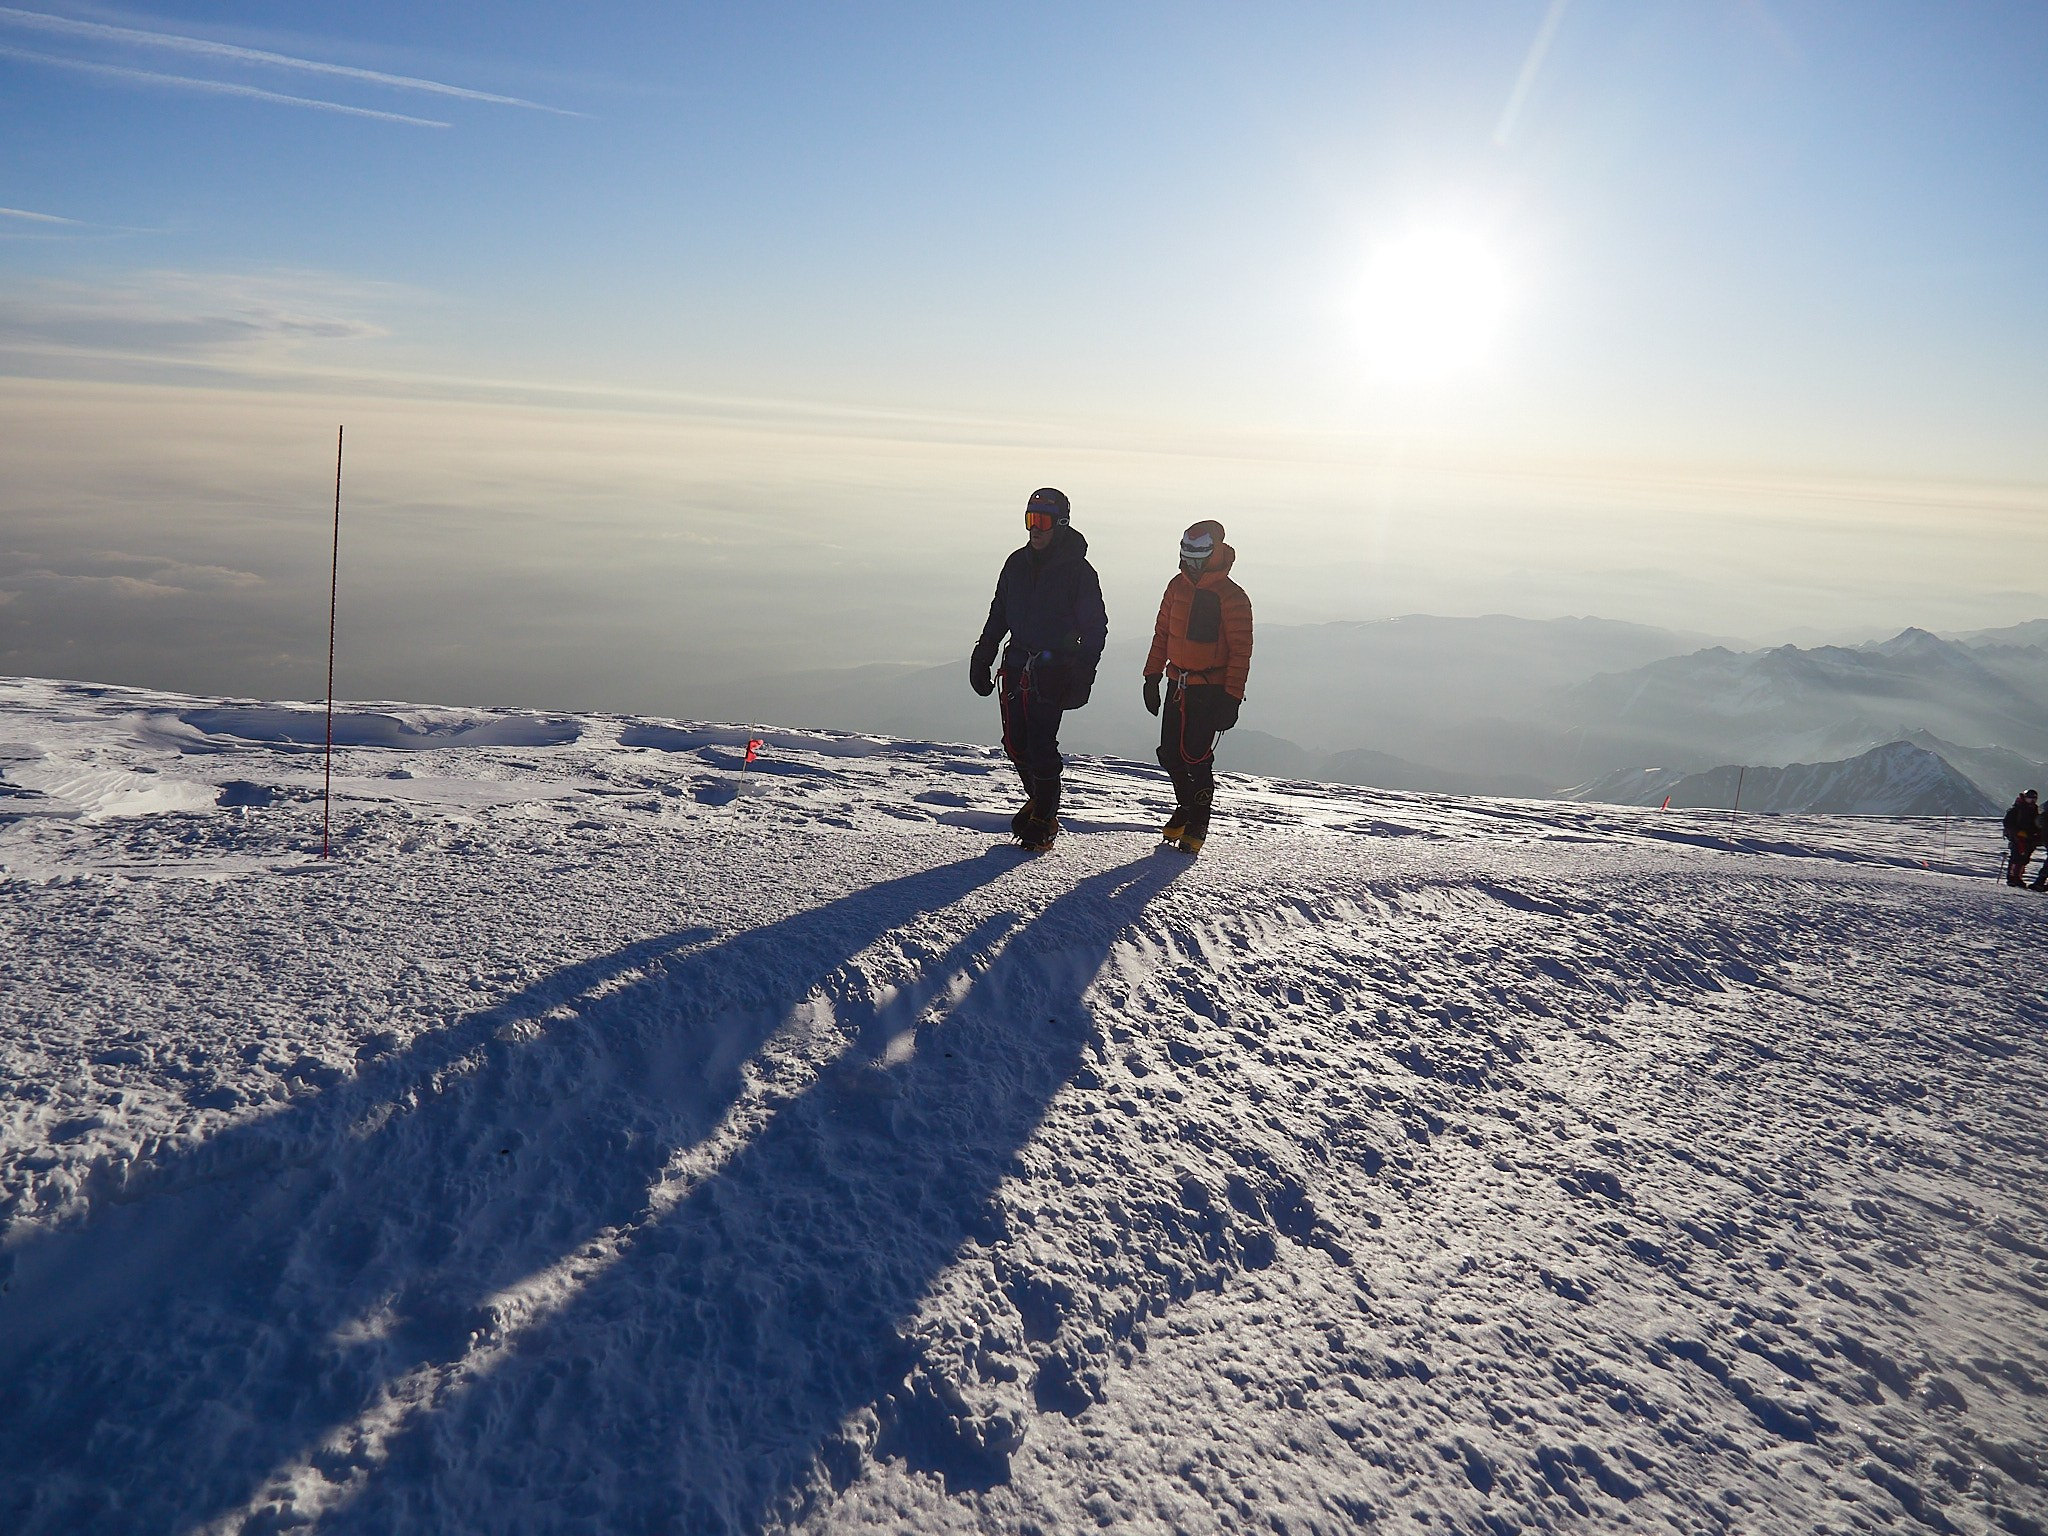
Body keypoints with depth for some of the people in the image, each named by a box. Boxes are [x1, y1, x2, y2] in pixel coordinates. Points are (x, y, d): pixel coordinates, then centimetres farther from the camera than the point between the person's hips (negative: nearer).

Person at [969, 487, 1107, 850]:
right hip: (1016, 664, 6)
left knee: (1040, 746, -10)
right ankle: (1037, 800, 27)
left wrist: (1082, 674, -12)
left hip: (1053, 671, -5)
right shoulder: (1017, 563, 10)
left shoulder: (1077, 570, -5)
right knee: (1016, 744, 6)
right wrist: (982, 657, 14)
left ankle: (1045, 820, 2)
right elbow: (998, 615, 19)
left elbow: (1095, 627, -4)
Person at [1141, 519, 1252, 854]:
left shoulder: (1232, 597, -10)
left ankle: (1198, 826, 5)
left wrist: (1231, 699, -15)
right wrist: (1152, 677, 14)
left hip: (1210, 689, -6)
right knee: (1170, 754, 7)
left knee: (1195, 757, -9)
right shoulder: (1178, 586, 8)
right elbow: (1162, 634, 16)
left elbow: (1240, 651, -10)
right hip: (1177, 684, 6)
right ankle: (1186, 808, 29)